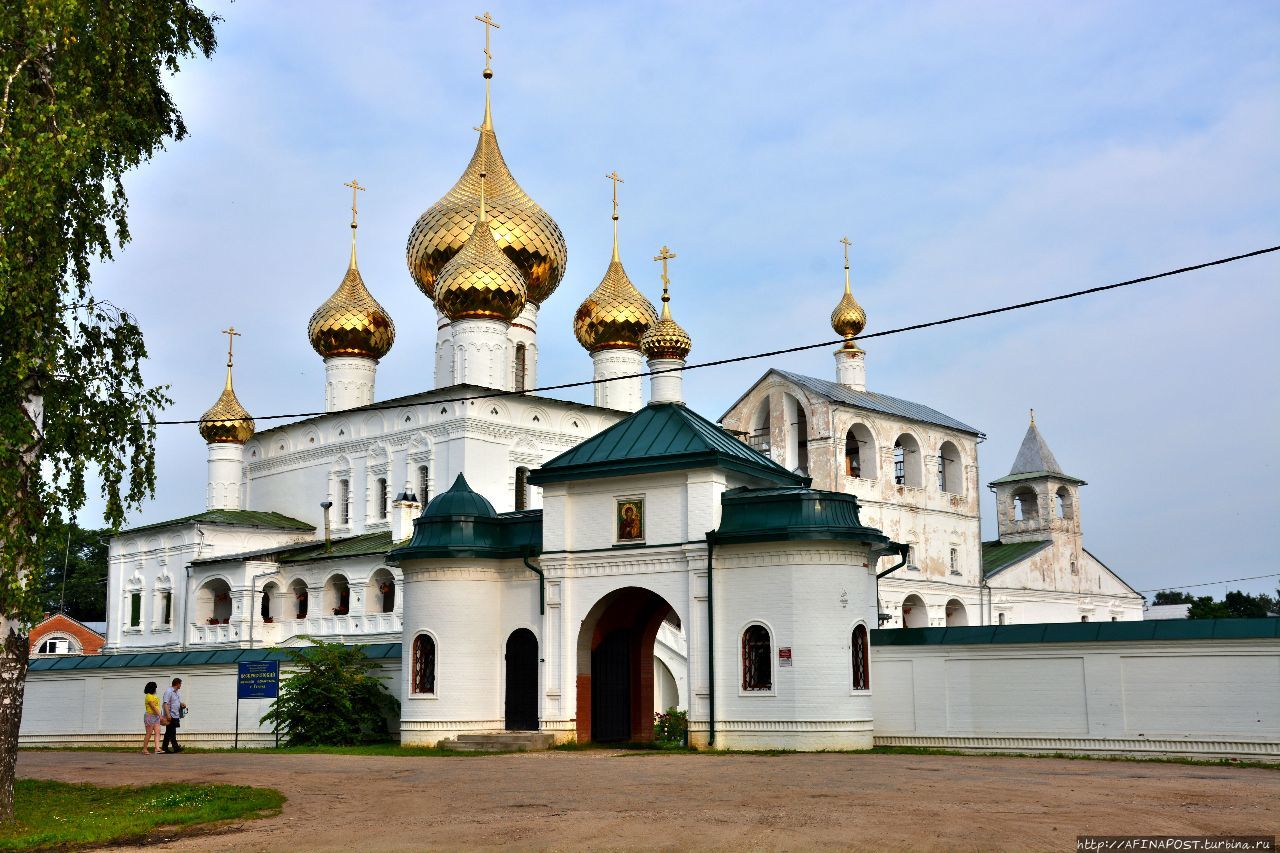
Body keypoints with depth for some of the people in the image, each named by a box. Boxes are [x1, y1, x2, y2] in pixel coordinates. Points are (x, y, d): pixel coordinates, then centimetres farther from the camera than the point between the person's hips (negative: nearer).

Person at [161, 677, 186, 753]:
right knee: (171, 733, -5)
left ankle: (164, 748, 15)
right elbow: (165, 703, -19)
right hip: (171, 716, -9)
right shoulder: (169, 692, -12)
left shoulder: (176, 692, 17)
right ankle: (175, 747, -5)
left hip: (176, 715, 9)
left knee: (169, 733, 11)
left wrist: (182, 704, 9)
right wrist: (168, 714, -26)